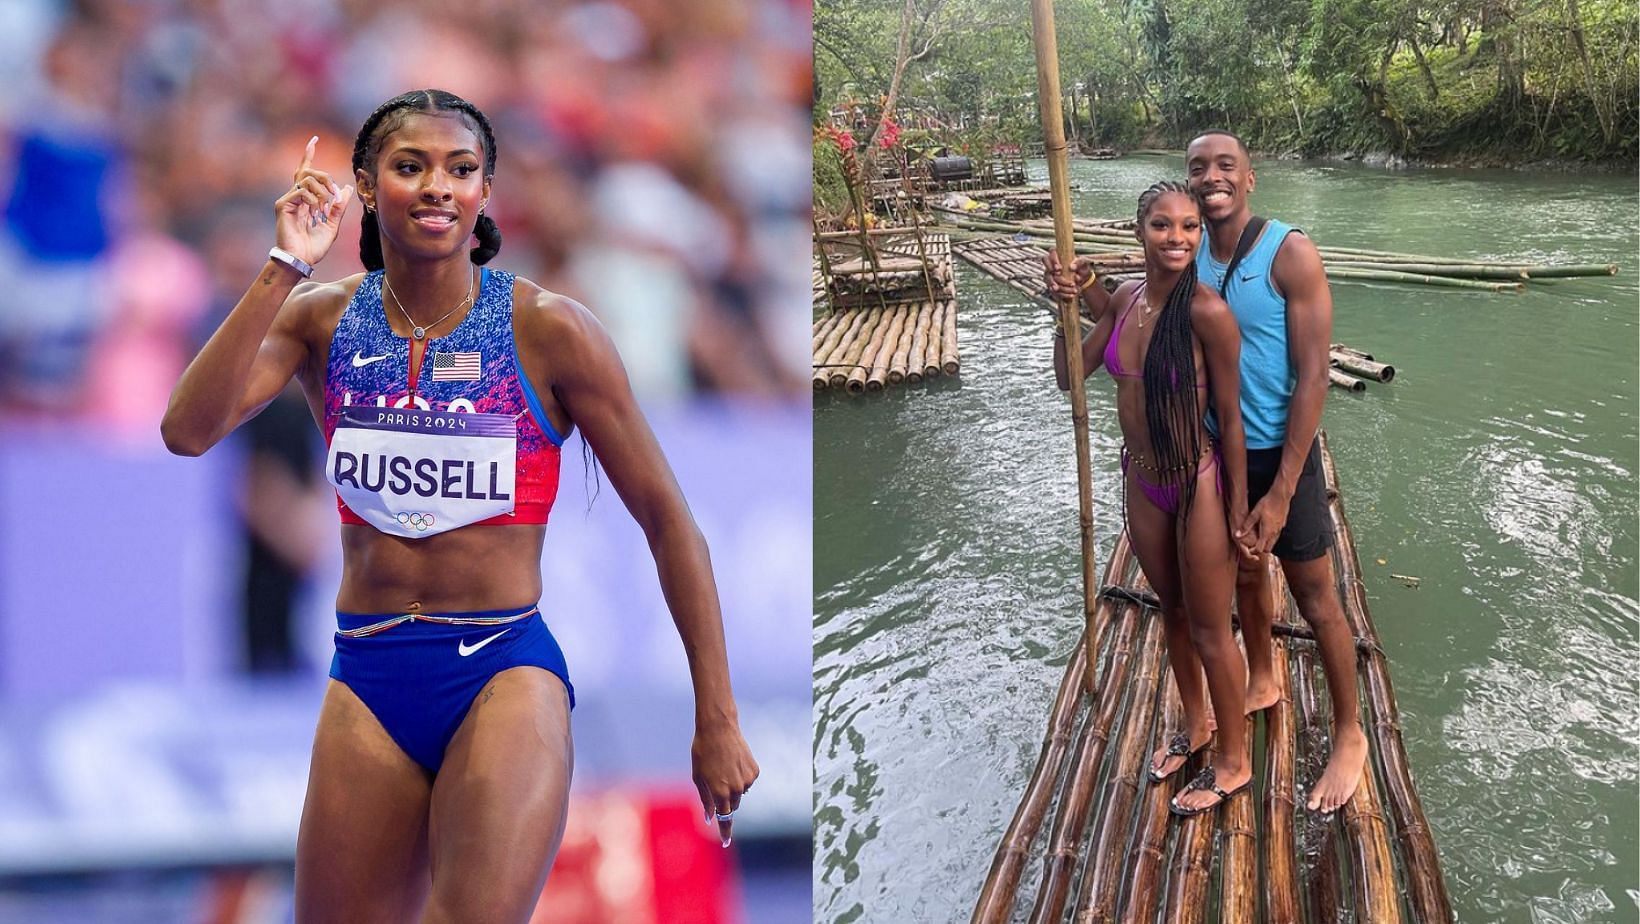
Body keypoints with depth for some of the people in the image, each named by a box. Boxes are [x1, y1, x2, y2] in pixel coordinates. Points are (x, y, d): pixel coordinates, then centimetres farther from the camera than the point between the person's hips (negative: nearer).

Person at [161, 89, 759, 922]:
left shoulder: (549, 330, -7)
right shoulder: (322, 320, 3)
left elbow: (666, 520, -4)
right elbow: (188, 431, -12)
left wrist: (717, 722, -4)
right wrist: (283, 268, -17)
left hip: (506, 669, -3)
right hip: (368, 676, 4)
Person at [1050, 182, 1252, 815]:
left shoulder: (1207, 312, -23)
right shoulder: (1126, 297, -4)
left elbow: (1231, 417, -17)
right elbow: (1070, 376, 5)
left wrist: (1238, 511, -13)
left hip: (1199, 487, -6)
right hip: (1141, 482, 7)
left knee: (1209, 632, 10)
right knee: (1172, 612, 24)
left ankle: (1234, 759, 30)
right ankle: (1196, 725, 47)